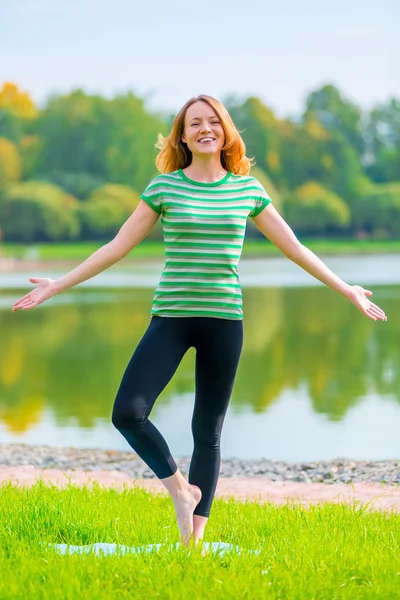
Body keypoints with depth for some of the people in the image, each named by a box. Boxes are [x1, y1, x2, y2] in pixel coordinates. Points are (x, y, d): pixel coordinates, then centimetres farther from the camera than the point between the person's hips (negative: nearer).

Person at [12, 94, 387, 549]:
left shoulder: (247, 189, 5)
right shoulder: (164, 187, 2)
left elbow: (294, 248, 11)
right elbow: (116, 247, 5)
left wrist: (346, 290, 13)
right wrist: (58, 286, 3)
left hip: (224, 321, 1)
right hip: (171, 317, -1)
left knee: (208, 432, 5)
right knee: (127, 413, -18)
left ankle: (195, 537, 16)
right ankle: (180, 489, 7)